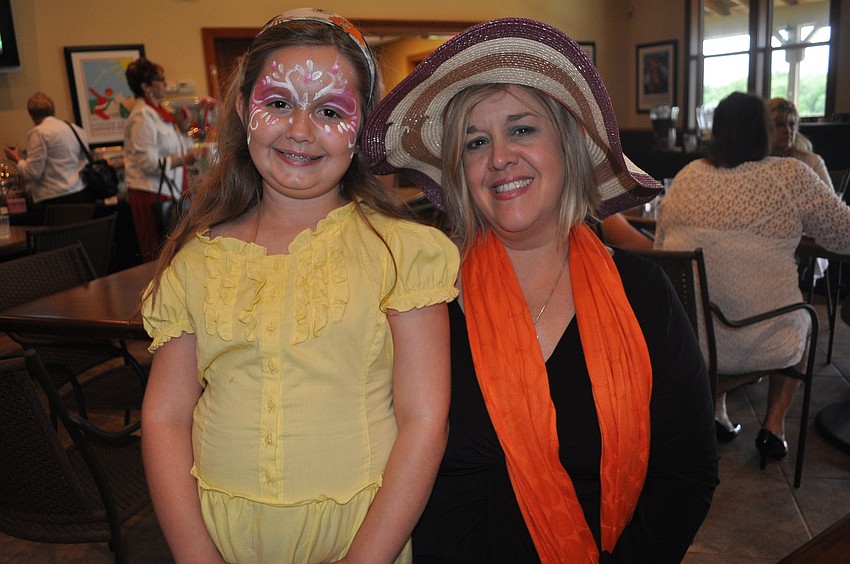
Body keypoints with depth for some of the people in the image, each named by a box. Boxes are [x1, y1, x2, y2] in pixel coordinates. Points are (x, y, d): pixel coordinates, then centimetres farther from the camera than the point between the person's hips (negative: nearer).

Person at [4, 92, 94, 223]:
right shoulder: (76, 129, 12)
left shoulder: (39, 132, -7)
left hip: (56, 200, -7)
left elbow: (33, 173, -9)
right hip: (83, 196, 7)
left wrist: (17, 158, 9)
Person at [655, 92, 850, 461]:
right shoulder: (791, 177, -9)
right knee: (803, 319, 32)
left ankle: (716, 412, 34)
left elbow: (661, 247, 9)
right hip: (759, 346, -2)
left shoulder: (685, 178, 0)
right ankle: (774, 424, 28)